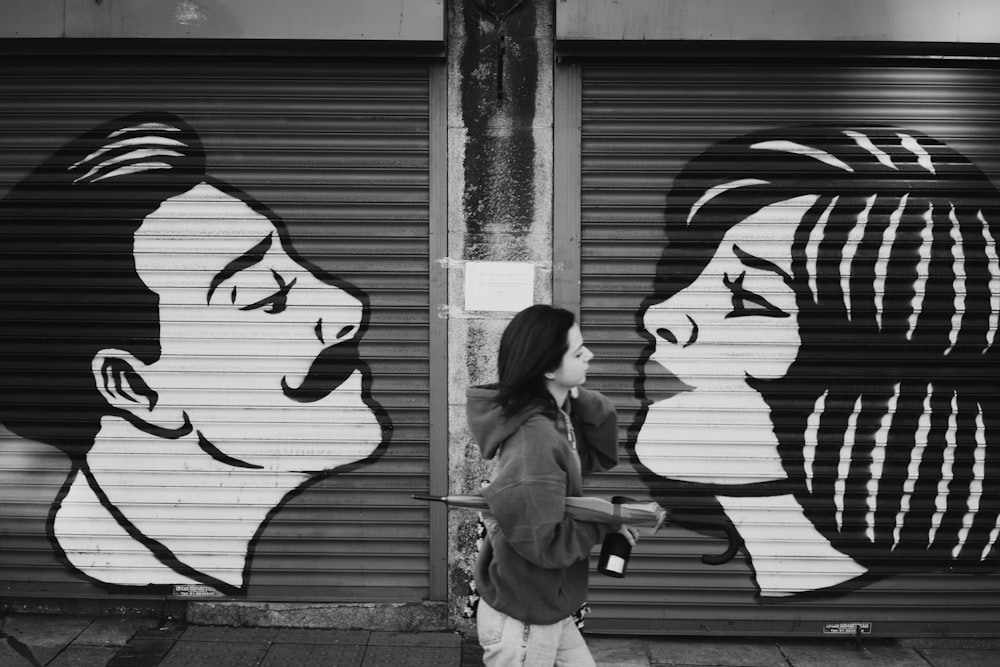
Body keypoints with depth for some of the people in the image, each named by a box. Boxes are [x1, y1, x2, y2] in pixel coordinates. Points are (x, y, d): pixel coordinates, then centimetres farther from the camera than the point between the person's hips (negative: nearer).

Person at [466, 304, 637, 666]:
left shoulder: (556, 414, -2)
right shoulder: (534, 440, -29)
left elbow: (601, 456, 2)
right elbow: (546, 543, -28)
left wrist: (580, 399, -12)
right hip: (521, 623, -8)